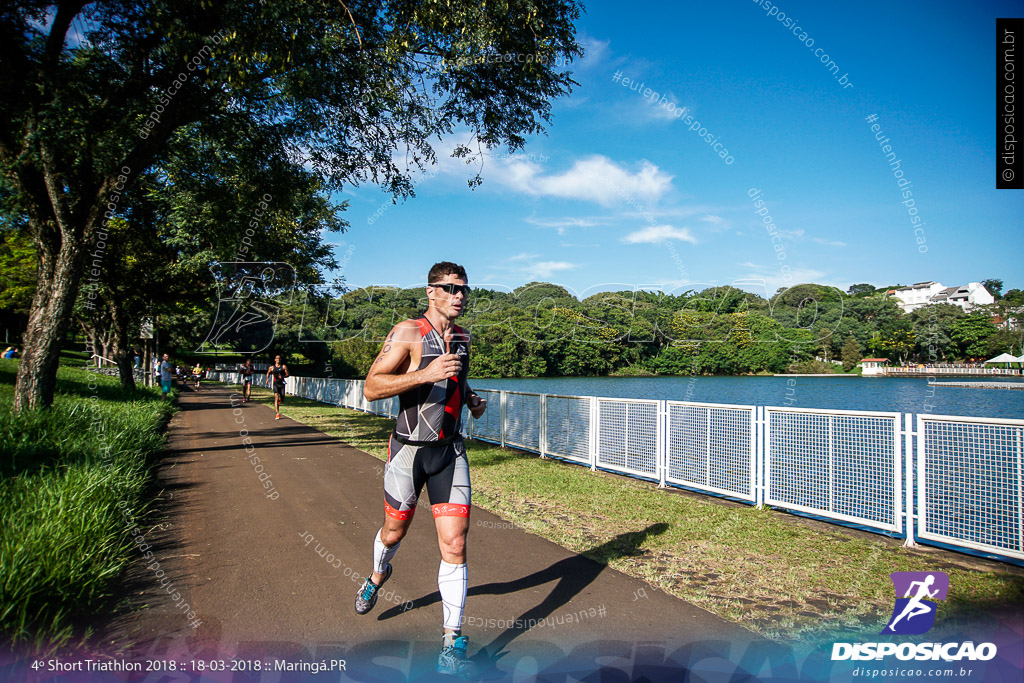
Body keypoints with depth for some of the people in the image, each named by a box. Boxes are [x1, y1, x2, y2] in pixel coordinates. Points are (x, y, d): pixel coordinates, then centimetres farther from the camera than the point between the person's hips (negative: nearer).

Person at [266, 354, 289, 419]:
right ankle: (277, 414, -17)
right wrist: (267, 378, 8)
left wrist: (282, 376, -19)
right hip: (275, 384, 0)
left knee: (282, 400, 3)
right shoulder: (272, 367, 6)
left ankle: (279, 400, 44)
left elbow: (287, 374, 0)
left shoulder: (284, 367, 2)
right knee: (276, 397, -17)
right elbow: (268, 372, 25)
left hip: (282, 384, 0)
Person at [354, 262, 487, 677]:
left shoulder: (462, 337, 9)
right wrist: (425, 373, -27)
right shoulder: (407, 333, -10)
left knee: (455, 546, -5)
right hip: (409, 449, -3)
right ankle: (378, 577, 54)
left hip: (450, 452, 3)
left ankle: (452, 648, 6)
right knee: (394, 532, 17)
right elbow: (371, 388, -17)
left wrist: (471, 399, 9)